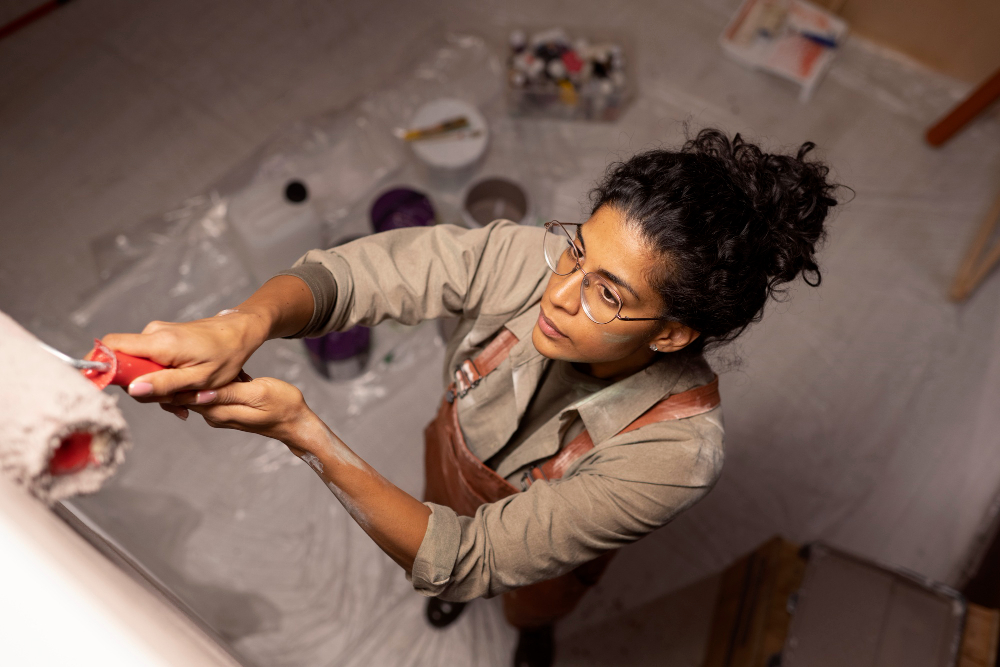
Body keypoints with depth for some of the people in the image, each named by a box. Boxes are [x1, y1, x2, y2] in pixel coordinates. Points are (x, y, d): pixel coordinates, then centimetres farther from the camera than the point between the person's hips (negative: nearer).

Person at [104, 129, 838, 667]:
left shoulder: (677, 451, -44)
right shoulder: (532, 257, -38)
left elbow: (462, 557, -41)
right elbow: (356, 270, -36)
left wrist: (302, 430, -50)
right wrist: (243, 324, -58)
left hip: (546, 540, -2)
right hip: (455, 462, 2)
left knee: (531, 602, 36)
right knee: (450, 555, 38)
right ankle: (464, 587, 76)